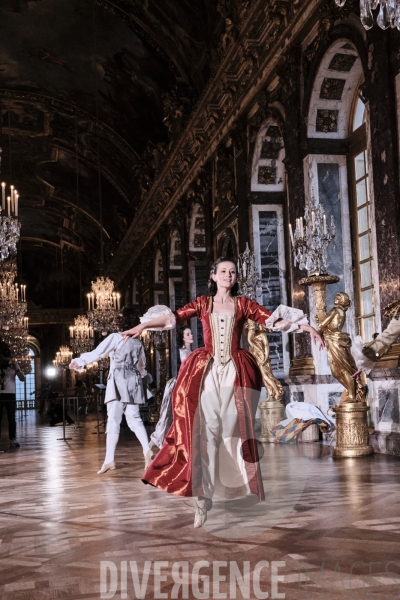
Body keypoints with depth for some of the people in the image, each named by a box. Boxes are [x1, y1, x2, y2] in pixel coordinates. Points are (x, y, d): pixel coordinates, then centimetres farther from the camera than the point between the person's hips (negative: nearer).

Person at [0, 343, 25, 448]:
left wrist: (17, 369, -13)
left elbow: (22, 379, 3)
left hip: (10, 394, 0)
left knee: (11, 418, 0)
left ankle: (12, 439, 1)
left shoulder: (14, 365, 8)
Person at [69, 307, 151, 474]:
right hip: (133, 382, 5)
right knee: (134, 418, 10)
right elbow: (142, 366, 25)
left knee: (113, 420, -6)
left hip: (118, 382, -5)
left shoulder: (115, 338, -4)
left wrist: (79, 361, 3)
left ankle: (109, 460, -8)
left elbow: (96, 353, -8)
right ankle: (147, 450, -2)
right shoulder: (137, 343, 13)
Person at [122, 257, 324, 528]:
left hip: (235, 372, 1)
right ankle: (202, 498, -12)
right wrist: (142, 326, -14)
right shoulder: (203, 303, 11)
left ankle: (240, 486, 12)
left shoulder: (244, 304, 10)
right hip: (206, 372, -1)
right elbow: (174, 317, -1)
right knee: (206, 430, -10)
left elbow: (273, 319, 3)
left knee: (233, 429, -1)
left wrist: (307, 326, -8)